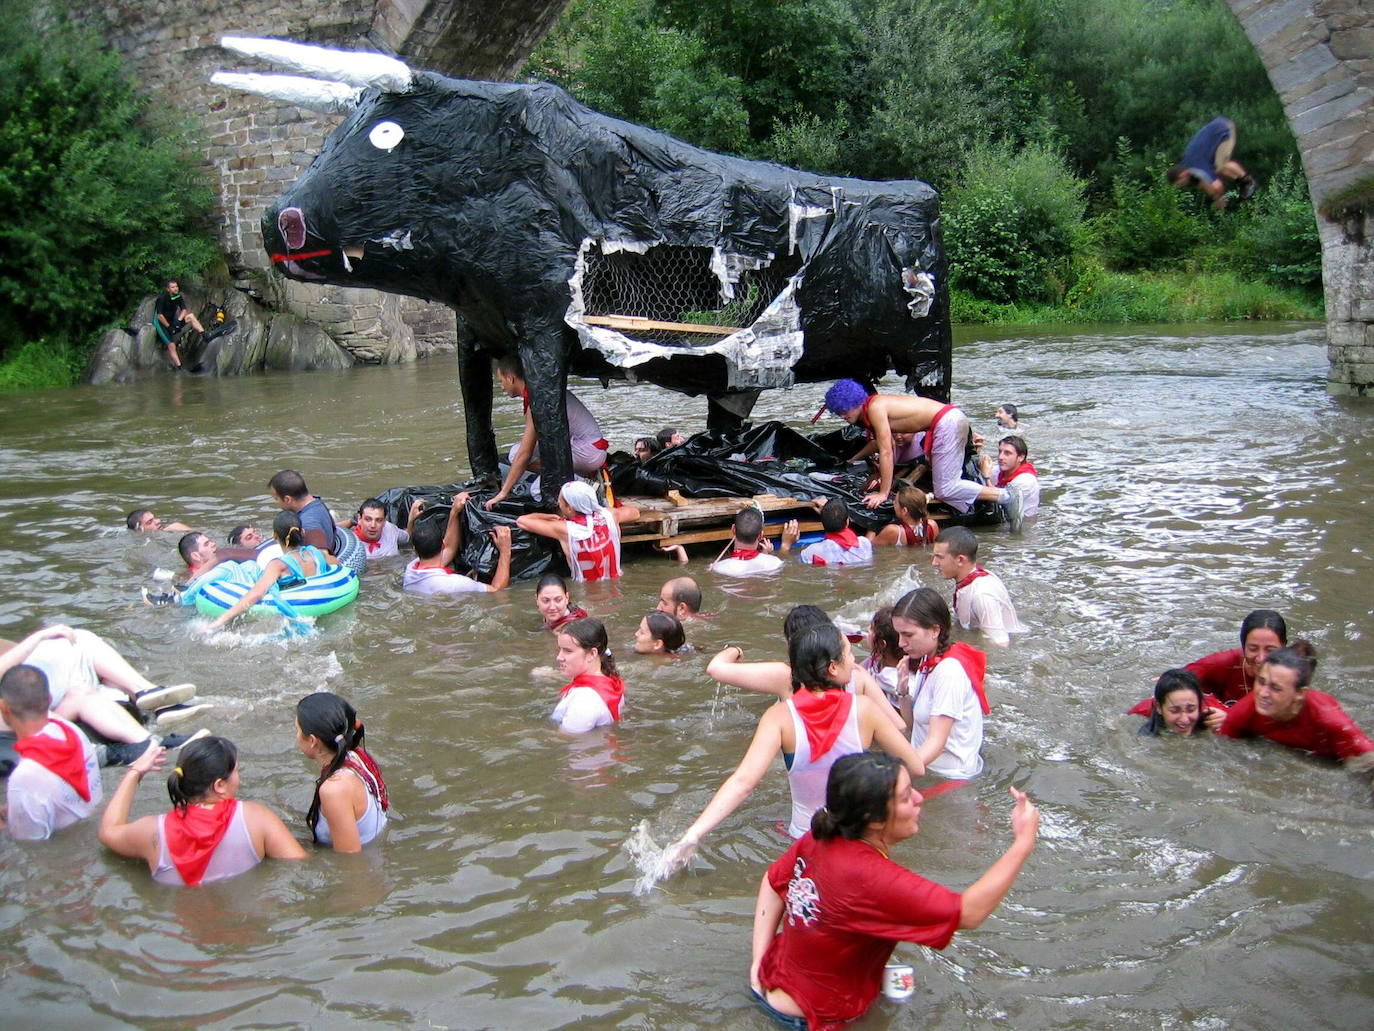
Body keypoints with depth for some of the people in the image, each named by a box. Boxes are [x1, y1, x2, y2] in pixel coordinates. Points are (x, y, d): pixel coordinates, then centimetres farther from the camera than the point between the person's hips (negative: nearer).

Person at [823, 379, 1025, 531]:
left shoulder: (875, 408, -14)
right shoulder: (870, 409, 14)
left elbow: (886, 451, -17)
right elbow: (878, 442, 31)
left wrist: (883, 493, -15)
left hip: (947, 422, -10)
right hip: (951, 418, 10)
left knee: (945, 490, -10)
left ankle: (1005, 496, -9)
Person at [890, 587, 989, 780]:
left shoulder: (949, 672, -18)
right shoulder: (927, 663, 7)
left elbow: (936, 742, -22)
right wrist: (903, 691, -5)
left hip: (951, 777, -8)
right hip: (925, 767, 8)